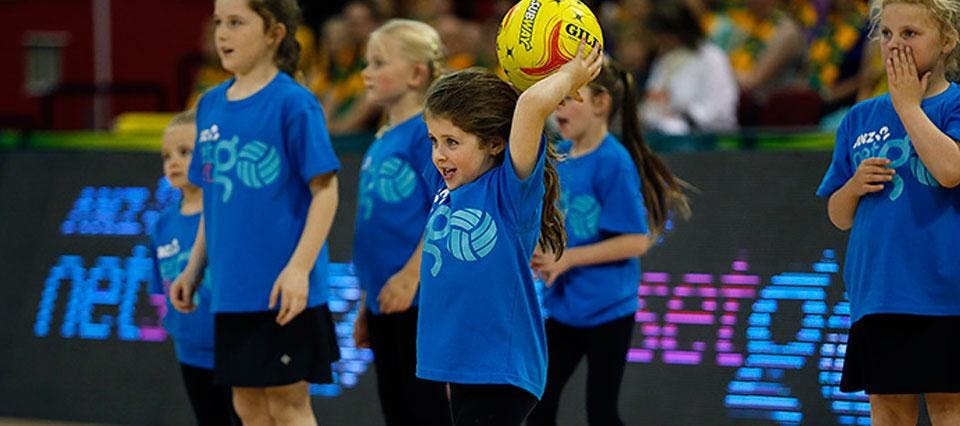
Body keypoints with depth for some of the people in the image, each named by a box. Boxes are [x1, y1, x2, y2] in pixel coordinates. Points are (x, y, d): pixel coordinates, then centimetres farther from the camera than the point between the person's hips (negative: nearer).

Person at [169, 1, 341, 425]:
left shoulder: (293, 103, -10)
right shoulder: (211, 105, 10)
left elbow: (325, 190, -12)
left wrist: (300, 266, -20)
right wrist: (193, 268, 15)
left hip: (283, 290, -7)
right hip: (232, 288, 7)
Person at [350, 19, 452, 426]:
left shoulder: (427, 131, -10)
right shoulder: (380, 143, 15)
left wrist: (410, 276, -22)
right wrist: (367, 306, 20)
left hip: (420, 299, -9)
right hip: (385, 302, 9)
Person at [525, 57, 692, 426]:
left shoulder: (613, 162, -17)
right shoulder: (560, 161, 5)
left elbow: (636, 241, -20)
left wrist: (566, 259, -19)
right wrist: (541, 254, -3)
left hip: (606, 311, -7)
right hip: (564, 308, 7)